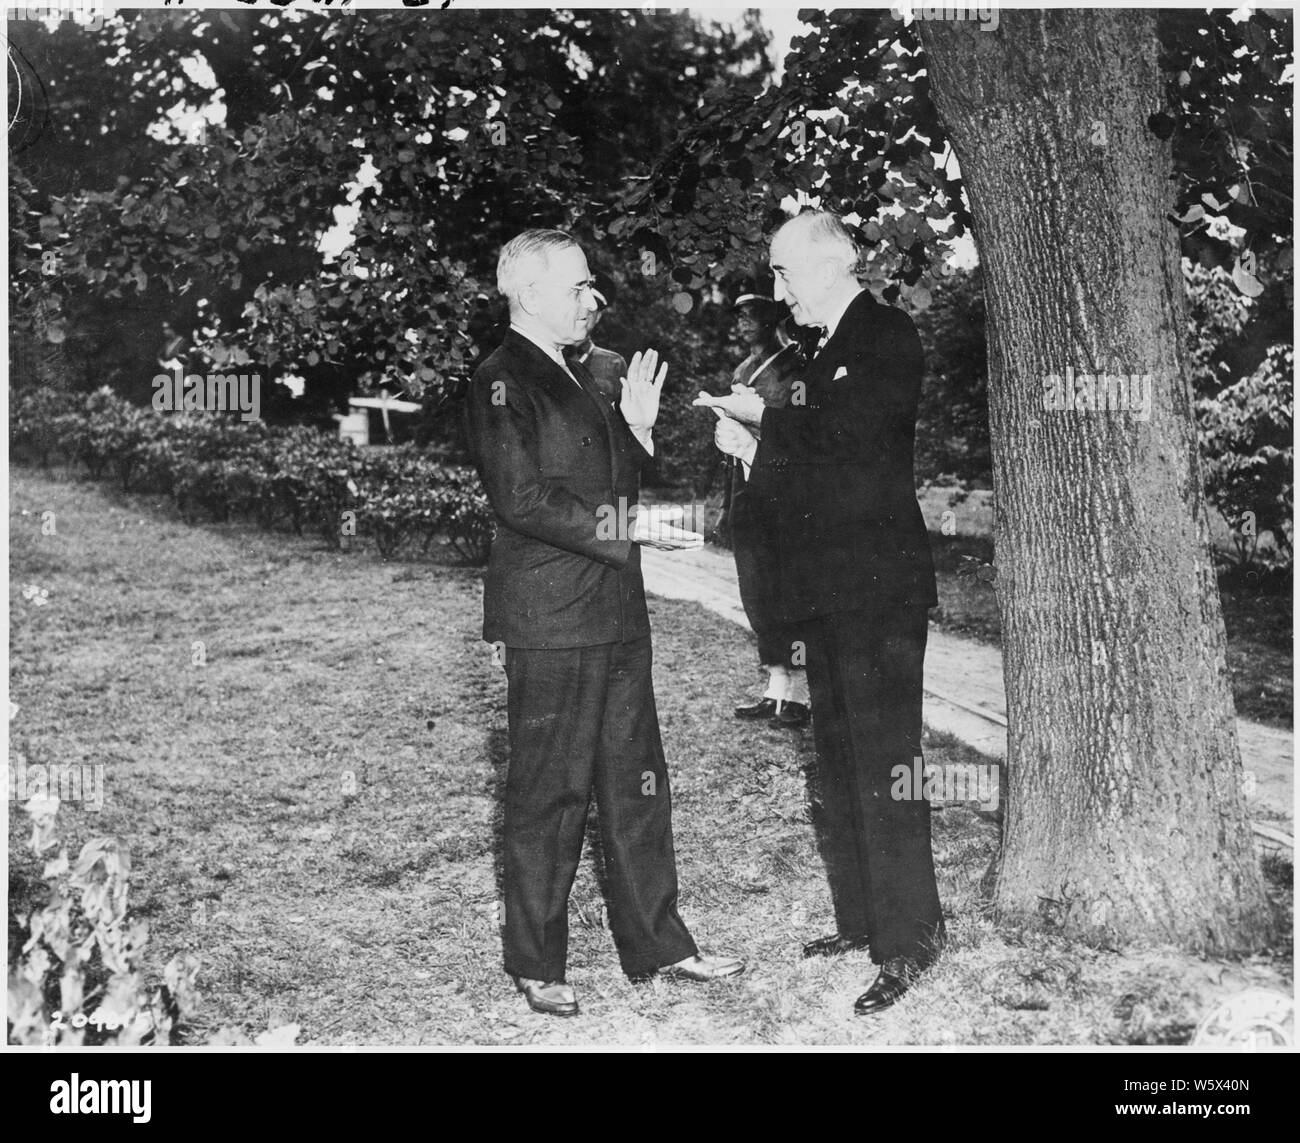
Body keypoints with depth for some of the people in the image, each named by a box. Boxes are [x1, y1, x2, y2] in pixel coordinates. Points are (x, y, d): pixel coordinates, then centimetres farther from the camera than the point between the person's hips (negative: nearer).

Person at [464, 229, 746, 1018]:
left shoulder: (576, 379, 19)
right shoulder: (503, 384, -10)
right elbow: (524, 499, -20)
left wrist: (635, 428, 7)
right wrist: (626, 528, -21)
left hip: (615, 615, 9)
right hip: (550, 623, -9)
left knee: (638, 784, 14)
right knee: (549, 796, 2)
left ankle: (656, 943, 26)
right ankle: (536, 965, 17)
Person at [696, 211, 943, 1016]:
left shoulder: (887, 337, -8)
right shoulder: (833, 349, 19)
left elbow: (852, 429, -23)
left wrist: (763, 419, -10)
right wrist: (754, 449, 1)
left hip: (879, 587, -10)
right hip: (831, 589, 10)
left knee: (885, 763, -7)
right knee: (841, 762, 14)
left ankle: (908, 940, 2)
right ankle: (862, 918, 24)